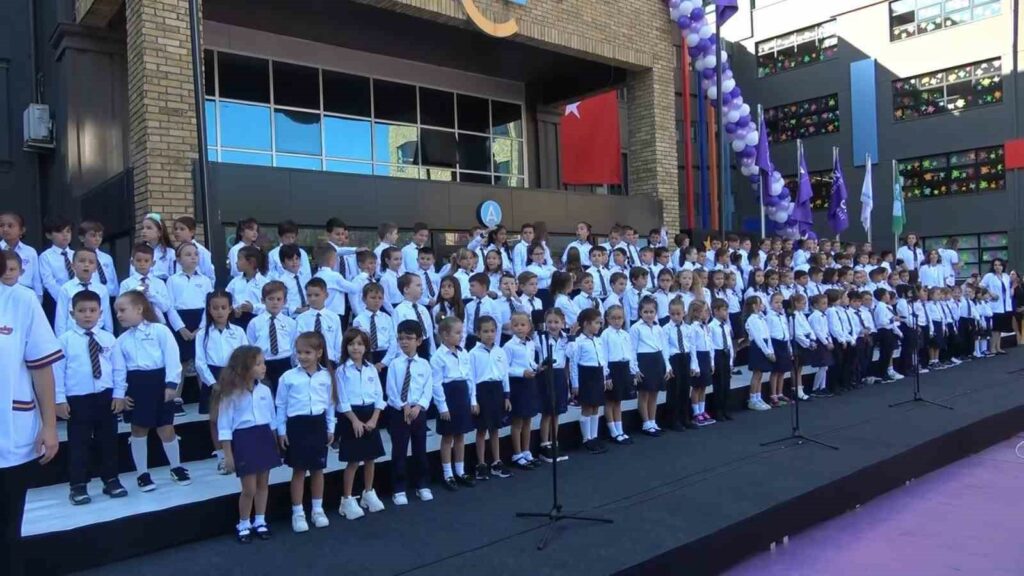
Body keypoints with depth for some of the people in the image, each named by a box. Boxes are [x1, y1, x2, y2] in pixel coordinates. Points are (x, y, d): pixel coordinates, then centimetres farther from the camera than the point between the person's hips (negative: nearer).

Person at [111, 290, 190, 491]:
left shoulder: (160, 330, -2)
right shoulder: (121, 340, 10)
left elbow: (172, 357, -7)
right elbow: (119, 369, 7)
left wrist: (171, 384, -13)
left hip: (159, 382, -3)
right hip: (136, 386, 3)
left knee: (166, 428, 5)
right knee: (139, 430, 9)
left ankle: (176, 468, 24)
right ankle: (143, 473, 22)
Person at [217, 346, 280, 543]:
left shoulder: (265, 390, 2)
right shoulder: (231, 394, -11)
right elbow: (224, 426, -8)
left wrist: (275, 442, 13)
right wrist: (228, 455, -9)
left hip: (264, 438, 4)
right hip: (243, 439, -4)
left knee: (263, 483, 13)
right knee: (249, 488, 0)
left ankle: (260, 521, 29)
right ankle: (243, 525, 21)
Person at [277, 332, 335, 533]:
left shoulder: (326, 376, 0)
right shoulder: (288, 377, -6)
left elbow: (330, 404, 8)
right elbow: (280, 405, 0)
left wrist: (330, 428, 9)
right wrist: (281, 431, -1)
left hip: (318, 424, 2)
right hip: (297, 425, -2)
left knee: (317, 469, 13)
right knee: (299, 470, 6)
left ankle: (317, 510, 27)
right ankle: (298, 513, 18)